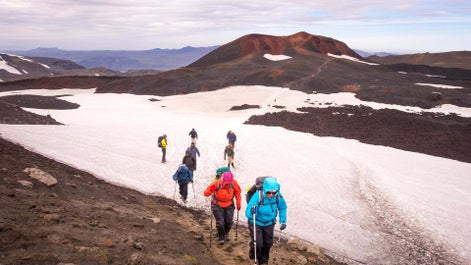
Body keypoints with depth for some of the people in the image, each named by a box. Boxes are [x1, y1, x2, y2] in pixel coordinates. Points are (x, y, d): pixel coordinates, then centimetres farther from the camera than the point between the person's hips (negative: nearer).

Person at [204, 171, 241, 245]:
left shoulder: (234, 183, -18)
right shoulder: (216, 183, -27)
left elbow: (237, 192, 1)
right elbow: (206, 193, -23)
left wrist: (238, 203, 2)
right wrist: (211, 189, -44)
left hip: (229, 205, 3)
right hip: (218, 205, -2)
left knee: (229, 222, 5)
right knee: (220, 222, -7)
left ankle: (226, 234, 38)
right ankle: (221, 237, 21)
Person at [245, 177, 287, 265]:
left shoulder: (278, 197, -22)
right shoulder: (258, 196, -34)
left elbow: (282, 208, 1)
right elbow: (247, 213, -33)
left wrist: (283, 221, -1)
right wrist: (251, 212, -55)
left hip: (269, 224, 4)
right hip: (256, 223, -4)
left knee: (268, 244, 14)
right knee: (257, 243, -7)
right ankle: (253, 256, 28)